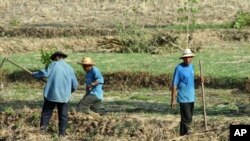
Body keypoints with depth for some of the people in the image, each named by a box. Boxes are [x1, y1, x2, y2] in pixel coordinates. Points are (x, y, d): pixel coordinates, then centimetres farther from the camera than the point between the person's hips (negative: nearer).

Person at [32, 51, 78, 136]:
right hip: (64, 96, 2)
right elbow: (75, 85, 10)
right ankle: (62, 133, 6)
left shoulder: (54, 65, 0)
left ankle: (43, 129, -4)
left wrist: (34, 74, 5)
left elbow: (45, 73, -11)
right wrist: (68, 91, 28)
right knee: (63, 115, 9)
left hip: (51, 94, -2)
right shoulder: (69, 68, 9)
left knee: (46, 113, 7)